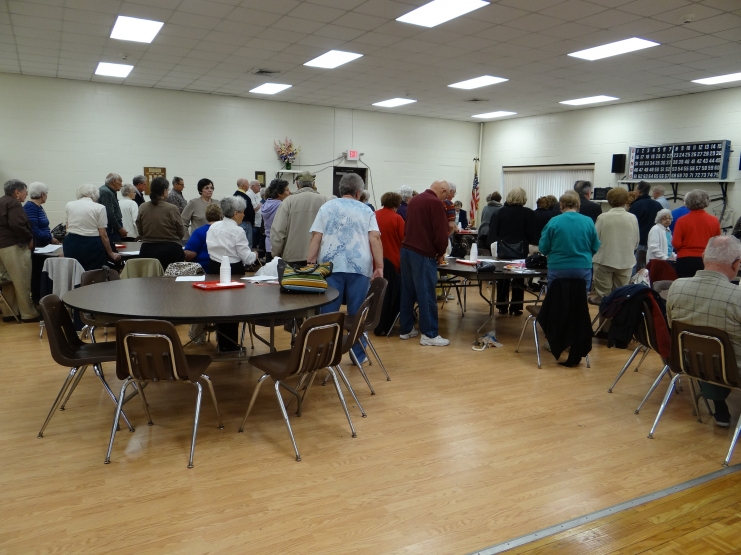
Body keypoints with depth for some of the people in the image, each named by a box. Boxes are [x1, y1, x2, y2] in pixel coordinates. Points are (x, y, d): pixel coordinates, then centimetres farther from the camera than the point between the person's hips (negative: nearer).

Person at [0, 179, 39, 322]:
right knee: (22, 282, -4)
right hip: (13, 246, -10)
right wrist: (29, 238, -13)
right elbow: (16, 225, -25)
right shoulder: (13, 203, -13)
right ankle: (28, 314, 1)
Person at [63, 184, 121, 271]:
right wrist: (111, 253, 2)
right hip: (92, 245, -3)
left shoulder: (69, 205, 8)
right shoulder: (99, 208, -2)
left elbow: (68, 228, 11)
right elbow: (103, 235, -5)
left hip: (71, 244, 3)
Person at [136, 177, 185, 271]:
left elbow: (140, 232, 11)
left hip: (148, 250, 4)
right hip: (170, 250, -3)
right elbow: (181, 233, -1)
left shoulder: (142, 208, 1)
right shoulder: (172, 209, -10)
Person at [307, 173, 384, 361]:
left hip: (331, 266, 0)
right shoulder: (366, 211, 10)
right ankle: (358, 355, 12)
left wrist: (310, 264, 5)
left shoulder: (326, 207, 11)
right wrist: (379, 266, -3)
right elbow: (374, 238, -2)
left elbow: (316, 237, 3)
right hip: (359, 267, 0)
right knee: (357, 313, 6)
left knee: (328, 313, 5)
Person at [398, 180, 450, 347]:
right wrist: (441, 253, 1)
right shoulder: (436, 204, -10)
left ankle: (406, 329, 19)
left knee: (407, 292, 13)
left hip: (406, 249, 8)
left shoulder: (414, 200, 16)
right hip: (423, 254, -8)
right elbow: (441, 233, -14)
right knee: (426, 294, -4)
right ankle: (429, 334, 0)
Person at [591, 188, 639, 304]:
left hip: (604, 259, -2)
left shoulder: (602, 217, -11)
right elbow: (636, 242, 4)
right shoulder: (632, 218, -4)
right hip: (625, 261, 2)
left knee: (603, 295, 8)